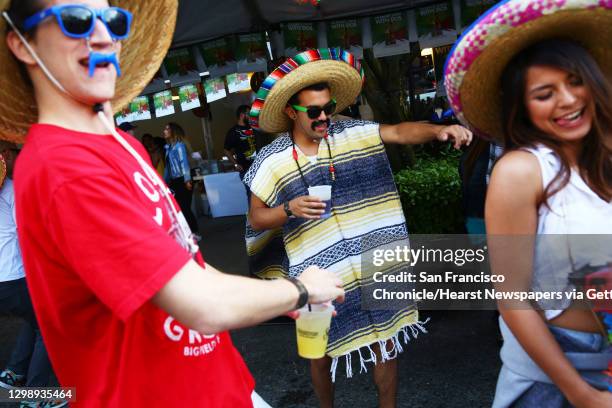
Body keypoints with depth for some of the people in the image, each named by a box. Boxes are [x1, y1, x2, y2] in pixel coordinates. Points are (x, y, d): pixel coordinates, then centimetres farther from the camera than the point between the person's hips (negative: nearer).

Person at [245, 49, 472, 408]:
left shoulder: (351, 133, 0)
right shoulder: (272, 161, -6)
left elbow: (398, 131, -9)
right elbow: (256, 219, -2)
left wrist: (438, 131, -28)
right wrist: (289, 209, -21)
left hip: (374, 267, 2)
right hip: (320, 278, -1)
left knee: (387, 342, 11)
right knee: (323, 354, 15)